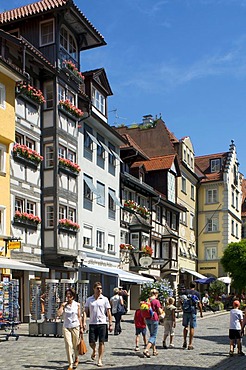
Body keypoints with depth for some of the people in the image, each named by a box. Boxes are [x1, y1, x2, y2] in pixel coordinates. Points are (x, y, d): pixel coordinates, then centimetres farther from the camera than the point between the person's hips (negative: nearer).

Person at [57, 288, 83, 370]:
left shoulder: (77, 305, 2)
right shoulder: (64, 304, 1)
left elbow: (79, 317, 5)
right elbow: (59, 313, -14)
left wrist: (81, 327, 3)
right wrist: (63, 305, -14)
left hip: (76, 327, 0)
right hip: (66, 327, 0)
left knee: (76, 345, 11)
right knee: (68, 345, -10)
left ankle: (76, 359, 39)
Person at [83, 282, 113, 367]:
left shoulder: (105, 299, 2)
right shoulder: (89, 299, 6)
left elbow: (108, 313, 3)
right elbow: (86, 311, 7)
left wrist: (110, 324, -1)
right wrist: (84, 322, -6)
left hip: (102, 323, -1)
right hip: (92, 323, 1)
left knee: (101, 342, 0)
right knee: (91, 342, 3)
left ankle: (100, 360, 12)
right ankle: (94, 351, 37)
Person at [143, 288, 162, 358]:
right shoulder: (156, 301, -13)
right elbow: (160, 312, -11)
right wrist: (161, 310, 10)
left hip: (147, 319, 7)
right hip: (154, 319, -7)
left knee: (152, 334, 19)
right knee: (153, 336, -1)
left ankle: (154, 350, 26)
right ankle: (146, 350, -16)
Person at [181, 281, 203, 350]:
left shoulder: (185, 292, 5)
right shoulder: (197, 293, 0)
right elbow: (199, 304, -2)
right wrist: (201, 312, 7)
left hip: (185, 311, 2)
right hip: (193, 311, -2)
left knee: (185, 326, 16)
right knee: (192, 327, 3)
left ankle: (185, 341, 11)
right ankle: (190, 344, 2)